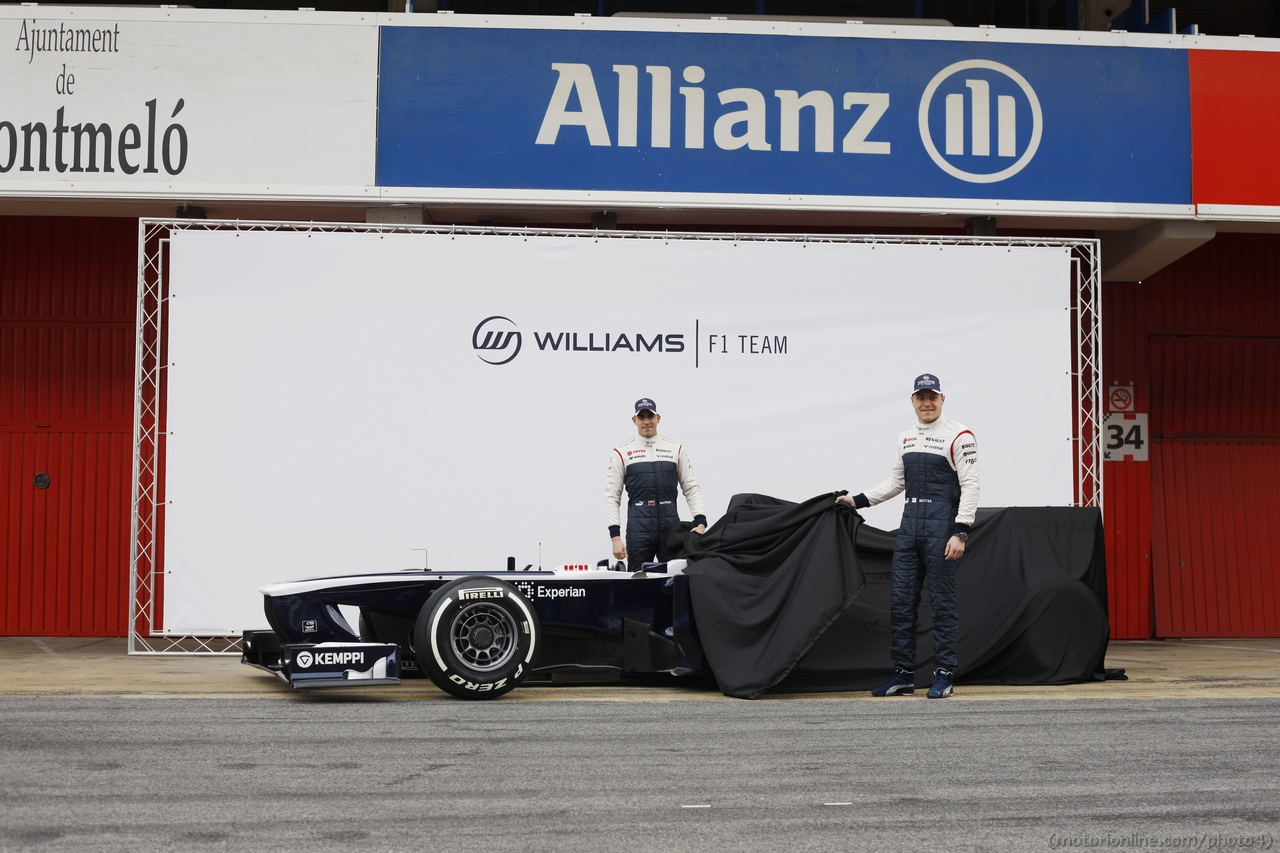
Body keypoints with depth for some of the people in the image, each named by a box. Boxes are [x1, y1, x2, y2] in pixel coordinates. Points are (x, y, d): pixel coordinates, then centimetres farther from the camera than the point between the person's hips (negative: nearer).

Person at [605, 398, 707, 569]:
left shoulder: (675, 449, 10)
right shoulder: (622, 452, 4)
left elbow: (691, 488, 12)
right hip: (638, 530, -1)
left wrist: (700, 522, -3)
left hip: (671, 528, 2)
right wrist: (615, 537, -5)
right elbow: (612, 496, 3)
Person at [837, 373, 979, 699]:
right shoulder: (906, 437, 15)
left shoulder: (958, 435, -6)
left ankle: (944, 675, 6)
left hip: (941, 526, -7)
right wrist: (858, 500, 16)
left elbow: (970, 486, -11)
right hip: (909, 523, 7)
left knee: (942, 601, -2)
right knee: (900, 600, 6)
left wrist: (960, 532, -18)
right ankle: (903, 675, 13)